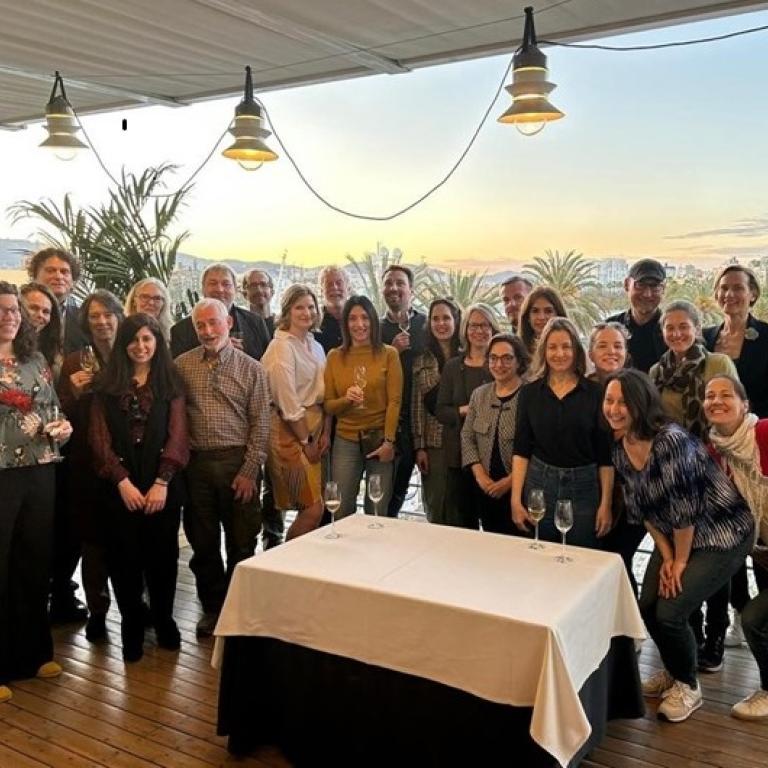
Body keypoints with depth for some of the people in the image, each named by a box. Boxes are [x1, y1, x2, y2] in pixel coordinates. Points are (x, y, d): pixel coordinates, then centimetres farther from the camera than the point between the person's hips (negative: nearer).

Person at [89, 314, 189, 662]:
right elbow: (99, 437, -1)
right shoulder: (108, 385, 6)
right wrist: (122, 482, -11)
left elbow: (177, 434, -3)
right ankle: (132, 625, 21)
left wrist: (161, 483, -13)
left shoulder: (171, 382, 4)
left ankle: (164, 619, 25)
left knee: (162, 553, 7)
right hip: (119, 485, 1)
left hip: (162, 484, 0)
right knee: (124, 557, 5)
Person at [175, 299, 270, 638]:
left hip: (238, 462, -1)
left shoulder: (251, 368, 1)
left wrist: (250, 470, -7)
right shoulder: (181, 365, 4)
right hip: (196, 462, 1)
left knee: (242, 542, 6)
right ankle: (212, 607, 29)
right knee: (203, 542, 12)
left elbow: (260, 424, -1)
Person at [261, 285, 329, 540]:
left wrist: (325, 433, 3)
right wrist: (305, 442, -12)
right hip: (290, 431, -8)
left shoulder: (315, 346, 14)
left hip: (314, 426, 8)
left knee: (311, 505, 9)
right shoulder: (281, 346, -11)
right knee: (314, 508, -8)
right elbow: (288, 401, -15)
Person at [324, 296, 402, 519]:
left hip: (380, 440, -1)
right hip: (346, 441, 1)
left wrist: (389, 441, -10)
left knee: (377, 513, 5)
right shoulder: (334, 356, 5)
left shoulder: (389, 354, 0)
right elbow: (328, 405, 6)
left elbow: (394, 401, -3)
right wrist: (346, 399, -14)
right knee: (341, 511, 1)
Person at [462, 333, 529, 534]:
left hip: (519, 488, -5)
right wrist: (480, 475, -4)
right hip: (485, 488, 5)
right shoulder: (479, 394, 8)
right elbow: (467, 437, 8)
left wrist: (510, 481, -14)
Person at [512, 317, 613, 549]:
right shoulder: (530, 393, 3)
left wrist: (606, 503, -6)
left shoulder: (595, 393, -2)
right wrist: (516, 499, -4)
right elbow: (521, 450, 3)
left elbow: (605, 454, -2)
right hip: (538, 486, 2)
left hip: (584, 487, -1)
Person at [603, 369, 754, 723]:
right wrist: (666, 557, 0)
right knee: (647, 607, 6)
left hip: (721, 536, -7)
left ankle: (688, 687, 17)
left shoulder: (671, 441, -30)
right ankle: (673, 671, 35)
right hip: (675, 538, 8)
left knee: (670, 612, -11)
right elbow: (642, 509, 4)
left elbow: (684, 509, -26)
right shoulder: (620, 450, -5)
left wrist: (681, 561, -14)